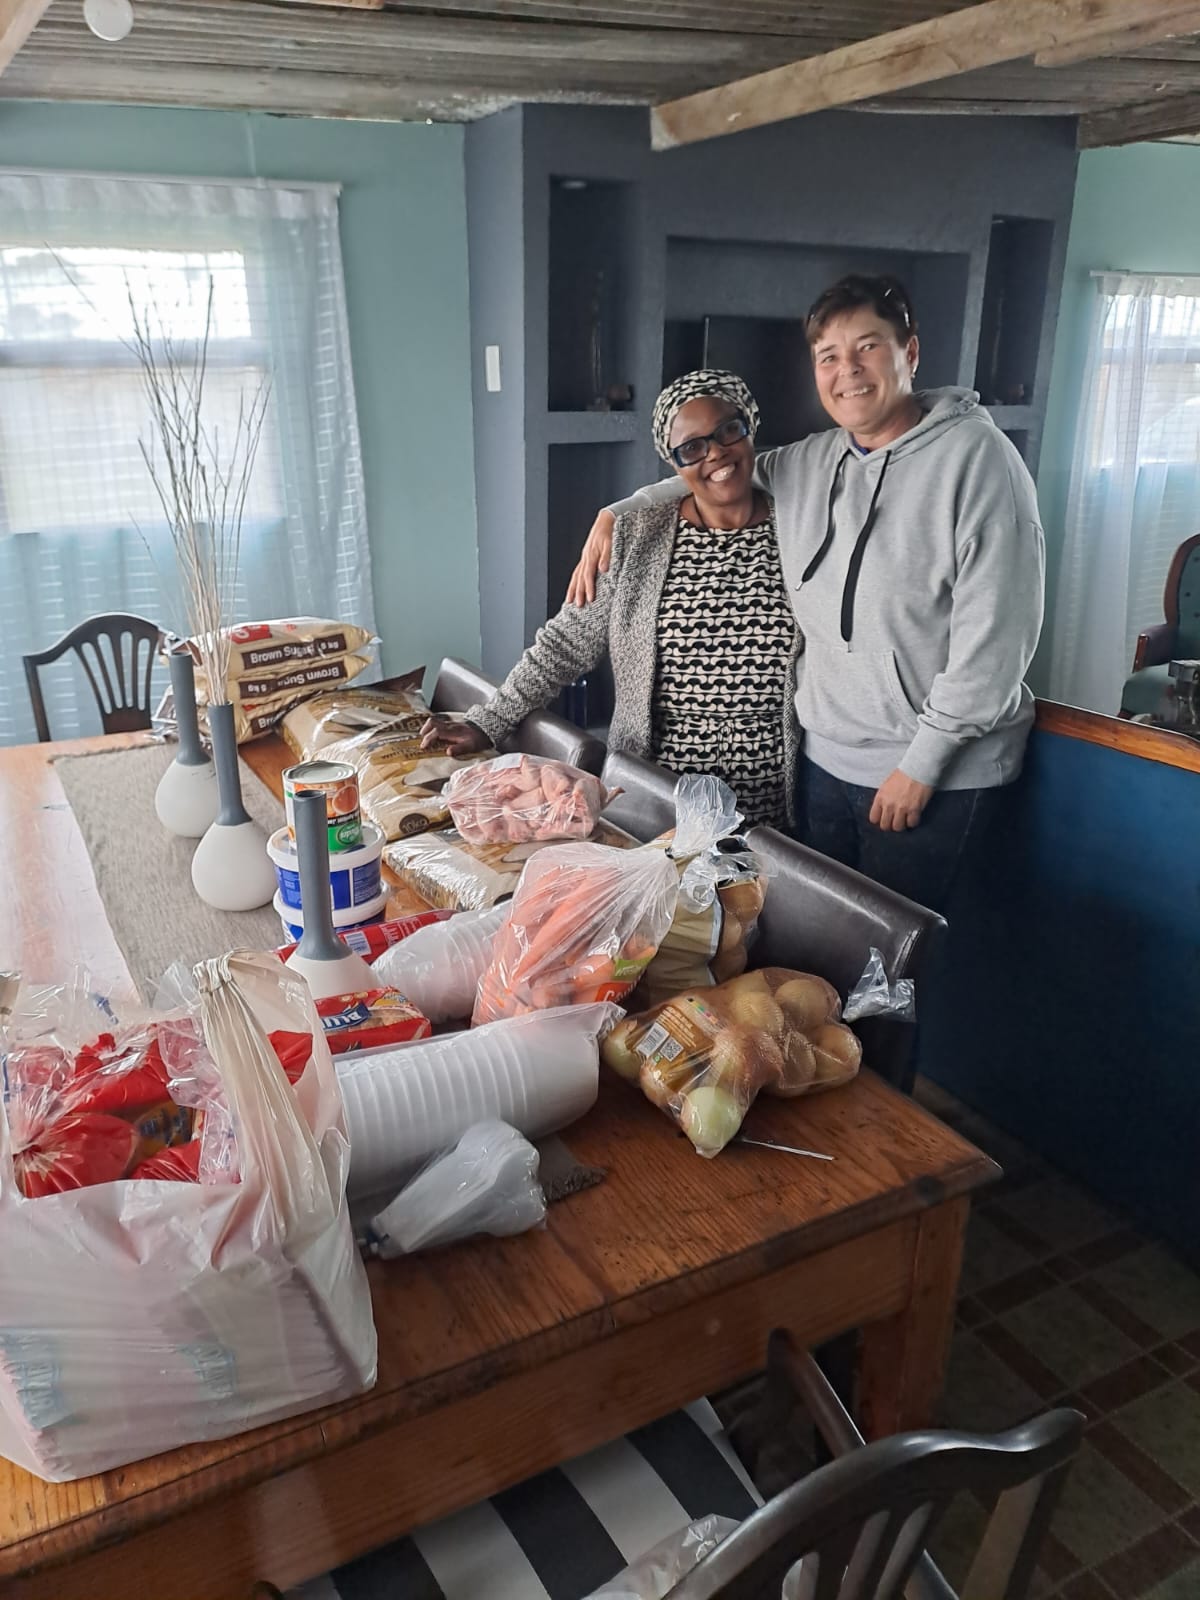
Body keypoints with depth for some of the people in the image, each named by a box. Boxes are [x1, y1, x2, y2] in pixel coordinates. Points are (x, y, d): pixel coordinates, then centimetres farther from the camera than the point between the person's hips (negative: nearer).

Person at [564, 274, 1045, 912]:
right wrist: (612, 517, 9)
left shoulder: (976, 458, -14)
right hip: (824, 756, 6)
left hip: (938, 770, -6)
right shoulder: (807, 464, 5)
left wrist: (923, 762, -16)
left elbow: (994, 632, -17)